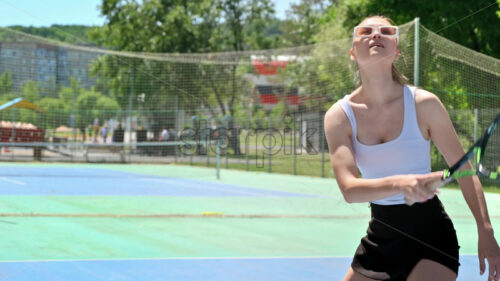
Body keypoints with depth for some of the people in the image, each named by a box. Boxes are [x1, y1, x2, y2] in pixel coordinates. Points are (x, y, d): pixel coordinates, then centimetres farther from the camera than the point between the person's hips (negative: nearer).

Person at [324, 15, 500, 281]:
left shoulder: (424, 104, -11)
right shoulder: (339, 116, -7)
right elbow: (349, 189, -19)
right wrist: (399, 184, -38)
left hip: (430, 237, -3)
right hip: (380, 237, 3)